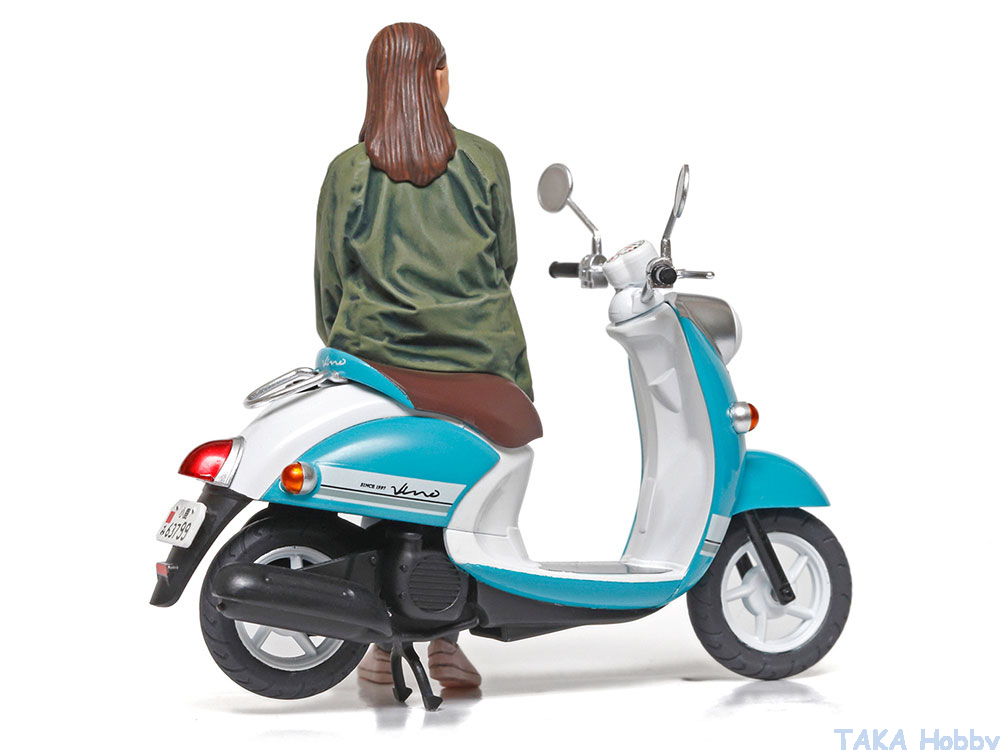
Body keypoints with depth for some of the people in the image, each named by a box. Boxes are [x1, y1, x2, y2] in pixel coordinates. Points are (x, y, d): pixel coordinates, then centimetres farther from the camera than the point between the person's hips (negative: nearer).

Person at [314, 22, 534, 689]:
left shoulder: (347, 170, 1)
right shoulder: (483, 160, 1)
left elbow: (332, 277, 5)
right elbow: (506, 259, 9)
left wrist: (340, 346, 19)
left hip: (375, 354, 1)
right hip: (477, 357, 0)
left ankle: (384, 643, 16)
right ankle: (446, 640, 8)